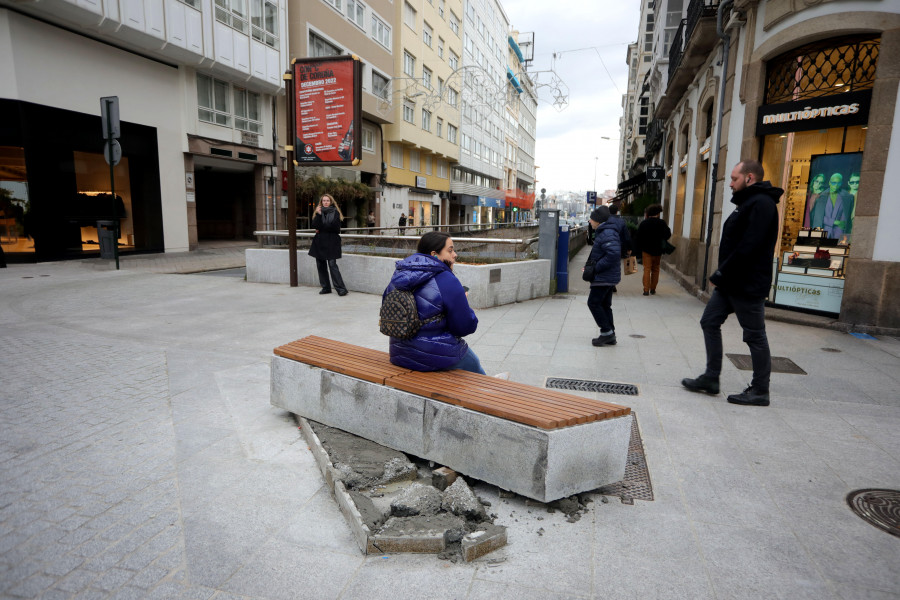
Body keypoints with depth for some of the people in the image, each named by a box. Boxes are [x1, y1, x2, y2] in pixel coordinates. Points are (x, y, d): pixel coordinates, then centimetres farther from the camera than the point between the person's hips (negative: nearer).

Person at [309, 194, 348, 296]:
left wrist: (321, 229, -4)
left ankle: (341, 288, -10)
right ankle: (326, 287, 16)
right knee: (320, 265, 6)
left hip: (331, 242, -5)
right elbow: (315, 226, -1)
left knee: (332, 264, -12)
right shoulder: (318, 212, 13)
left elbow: (335, 227, -8)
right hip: (320, 242, 5)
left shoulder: (335, 212, 2)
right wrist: (318, 214, -14)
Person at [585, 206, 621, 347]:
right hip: (608, 277, 11)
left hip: (604, 277, -11)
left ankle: (606, 332, 1)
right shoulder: (603, 231, 15)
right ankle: (610, 336, 20)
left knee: (593, 303, -6)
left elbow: (614, 254, -30)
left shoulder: (607, 234, -19)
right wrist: (593, 266, 11)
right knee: (604, 305, 14)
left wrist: (596, 268, -23)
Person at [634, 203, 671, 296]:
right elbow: (667, 235, -5)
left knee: (647, 269, 1)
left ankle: (646, 290, -6)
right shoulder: (662, 223, -6)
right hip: (657, 250, 1)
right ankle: (653, 289, 17)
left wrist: (638, 248, 5)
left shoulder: (644, 223, -4)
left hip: (646, 250, 0)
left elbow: (638, 237, -3)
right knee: (655, 269, 13)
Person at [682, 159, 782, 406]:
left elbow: (748, 247, -25)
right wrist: (721, 275, 10)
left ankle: (760, 391, 14)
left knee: (755, 336, 1)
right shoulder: (748, 202, 18)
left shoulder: (761, 203, -15)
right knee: (709, 322, 11)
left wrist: (721, 274, -18)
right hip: (731, 282, 10)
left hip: (748, 285, -10)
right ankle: (711, 379, 19)